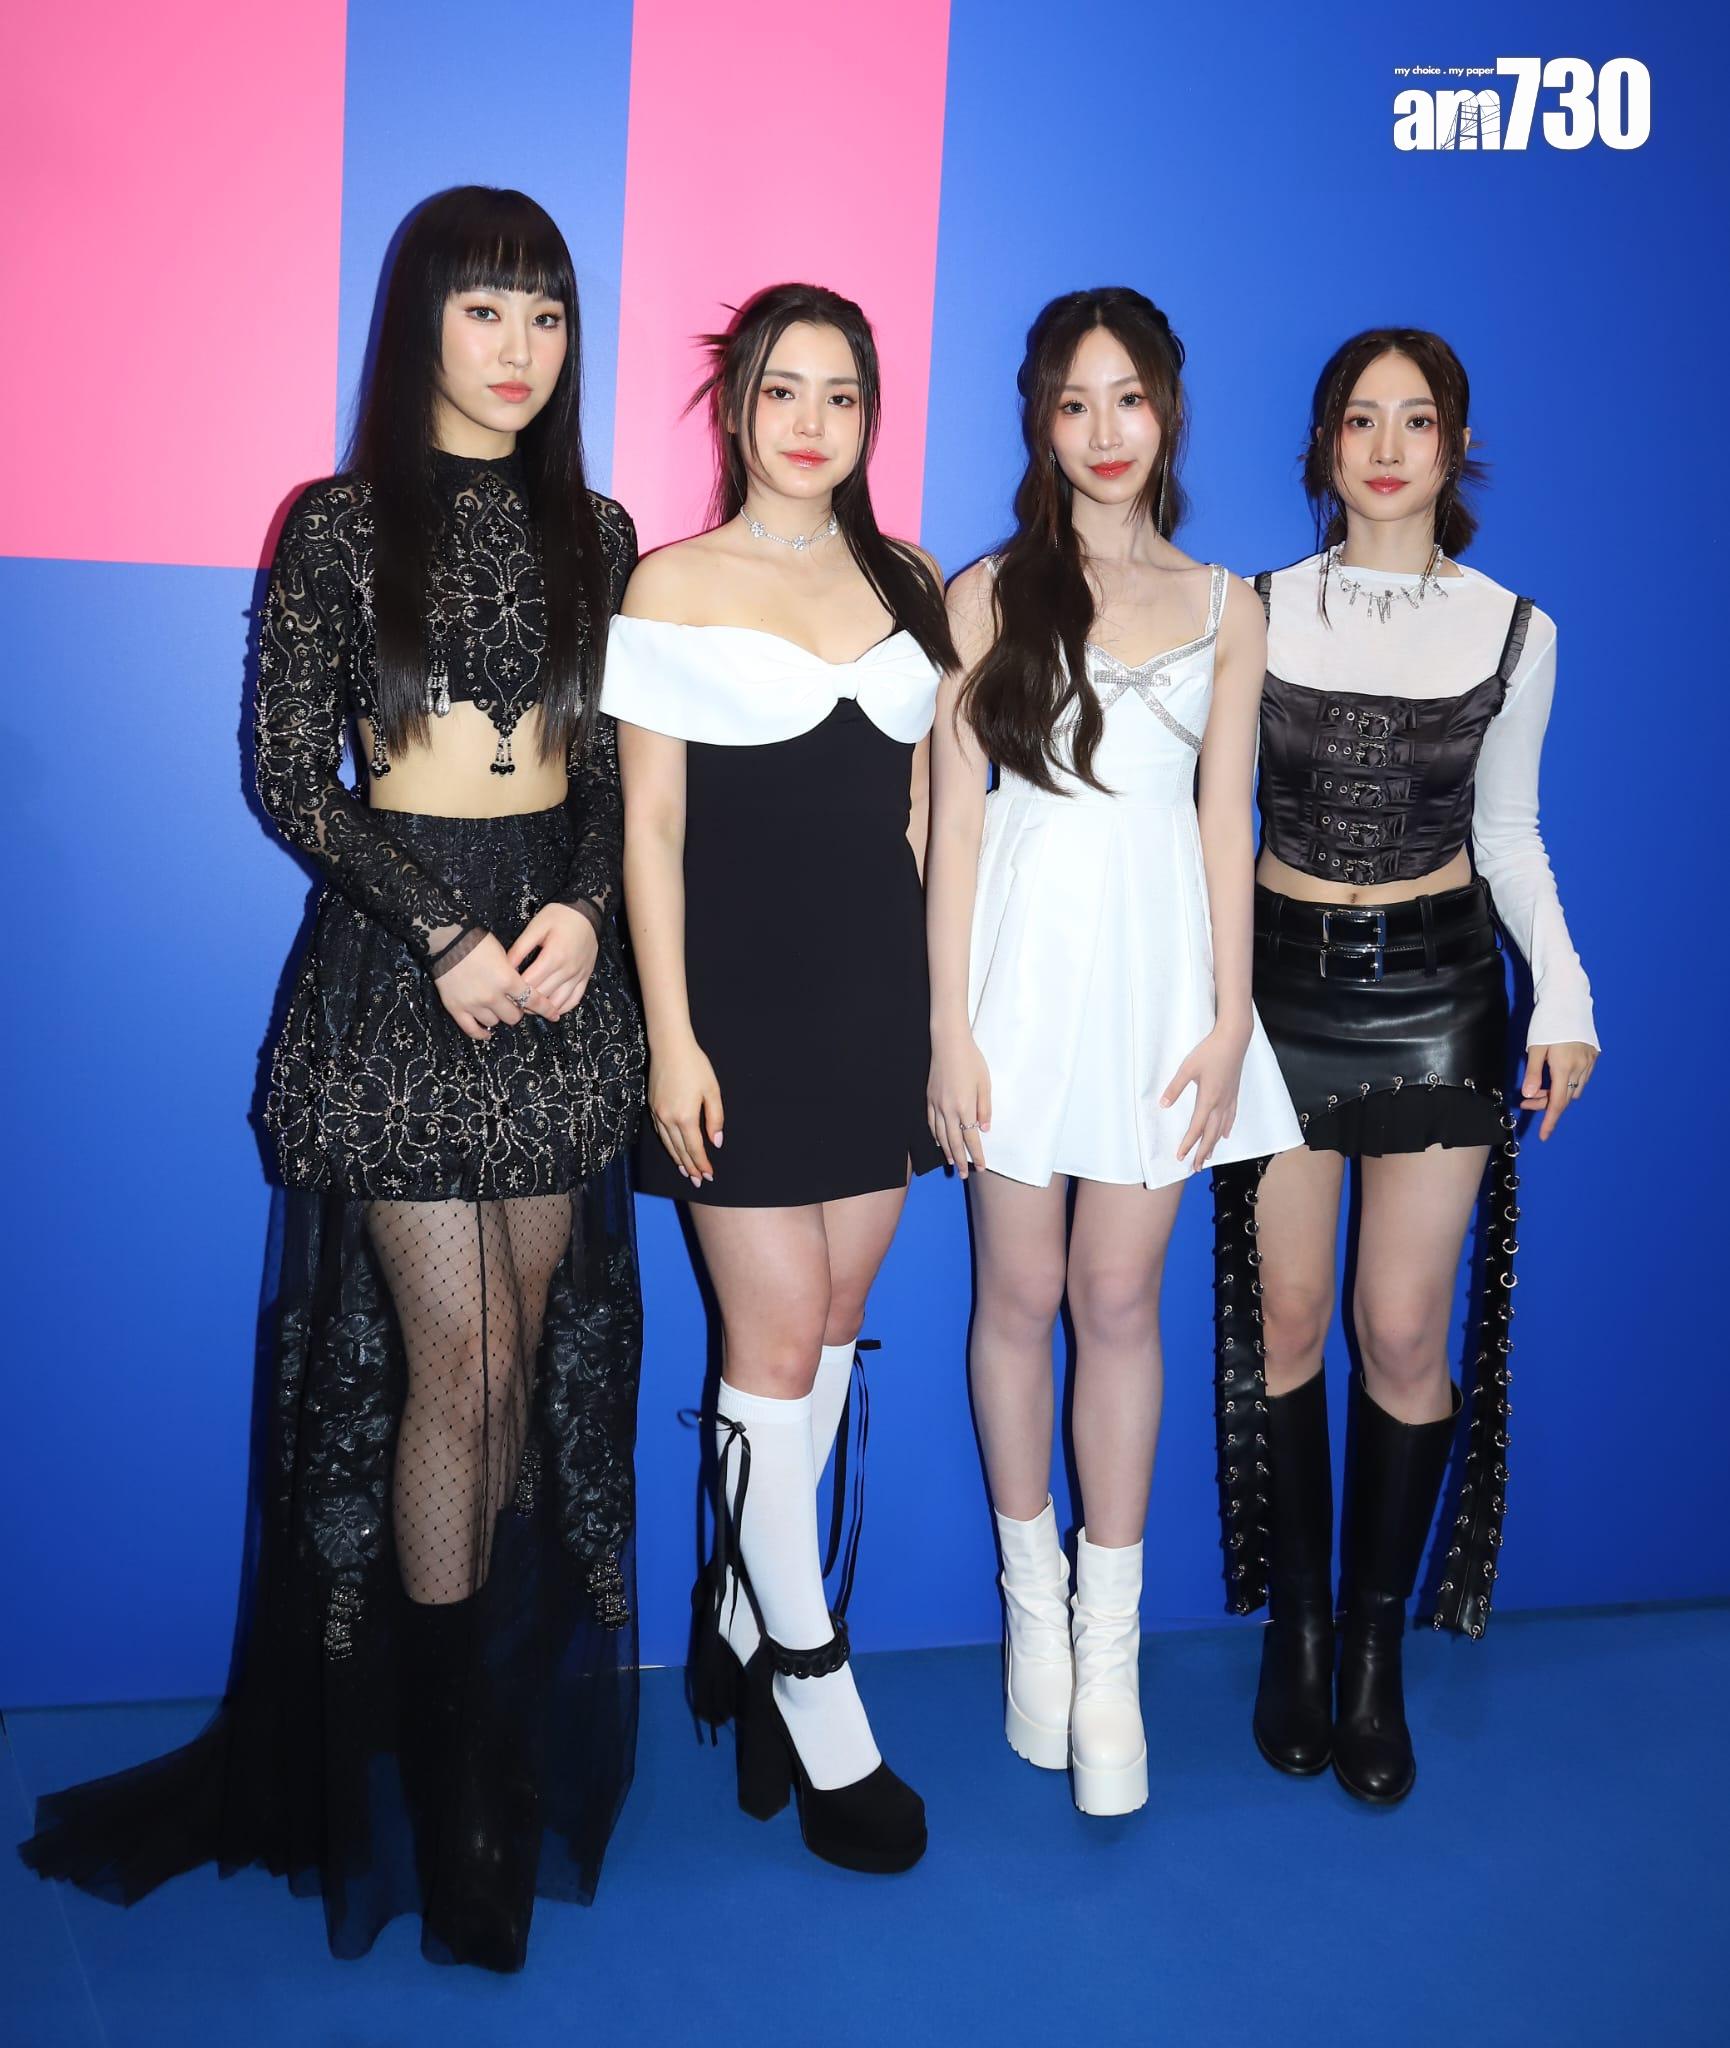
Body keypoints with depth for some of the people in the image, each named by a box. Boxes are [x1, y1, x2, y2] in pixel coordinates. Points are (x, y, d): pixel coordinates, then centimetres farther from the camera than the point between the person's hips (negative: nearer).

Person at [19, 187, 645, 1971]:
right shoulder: (341, 525, 0)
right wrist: (446, 939, -12)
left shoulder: (595, 534, 11)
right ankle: (446, 1768, 11)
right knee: (457, 1360, -3)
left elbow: (620, 766, 11)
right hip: (400, 969, -4)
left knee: (535, 1356, 7)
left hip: (559, 964, 4)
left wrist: (582, 911, -8)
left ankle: (499, 1699, 21)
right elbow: (288, 778, -4)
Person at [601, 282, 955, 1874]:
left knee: (831, 1326, 9)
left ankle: (744, 1624, 28)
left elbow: (917, 809, 13)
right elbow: (651, 824, -4)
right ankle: (821, 1713, 10)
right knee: (778, 1339, -3)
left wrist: (942, 1010, 9)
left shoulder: (908, 585, 11)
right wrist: (670, 1037, -10)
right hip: (743, 995, -4)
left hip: (883, 994, 5)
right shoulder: (675, 584, -1)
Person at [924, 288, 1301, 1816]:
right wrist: (950, 1027, -6)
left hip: (1160, 965, 1)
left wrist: (1229, 1016, -1)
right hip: (1025, 955, -1)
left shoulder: (1223, 606, 9)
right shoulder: (990, 596, 3)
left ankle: (1111, 1641, 15)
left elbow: (1226, 819, 7)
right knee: (1021, 1294, 7)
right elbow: (955, 819, 0)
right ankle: (1035, 1601, 25)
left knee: (1120, 1299, 4)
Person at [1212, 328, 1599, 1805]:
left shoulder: (1513, 632, 2)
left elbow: (1508, 834, 8)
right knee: (1286, 1317, 5)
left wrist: (1563, 992, -5)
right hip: (1281, 977, 0)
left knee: (1404, 1332, 0)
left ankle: (1376, 1652, 16)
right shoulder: (1257, 611, 0)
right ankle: (1296, 1625, 22)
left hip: (1438, 988, 0)